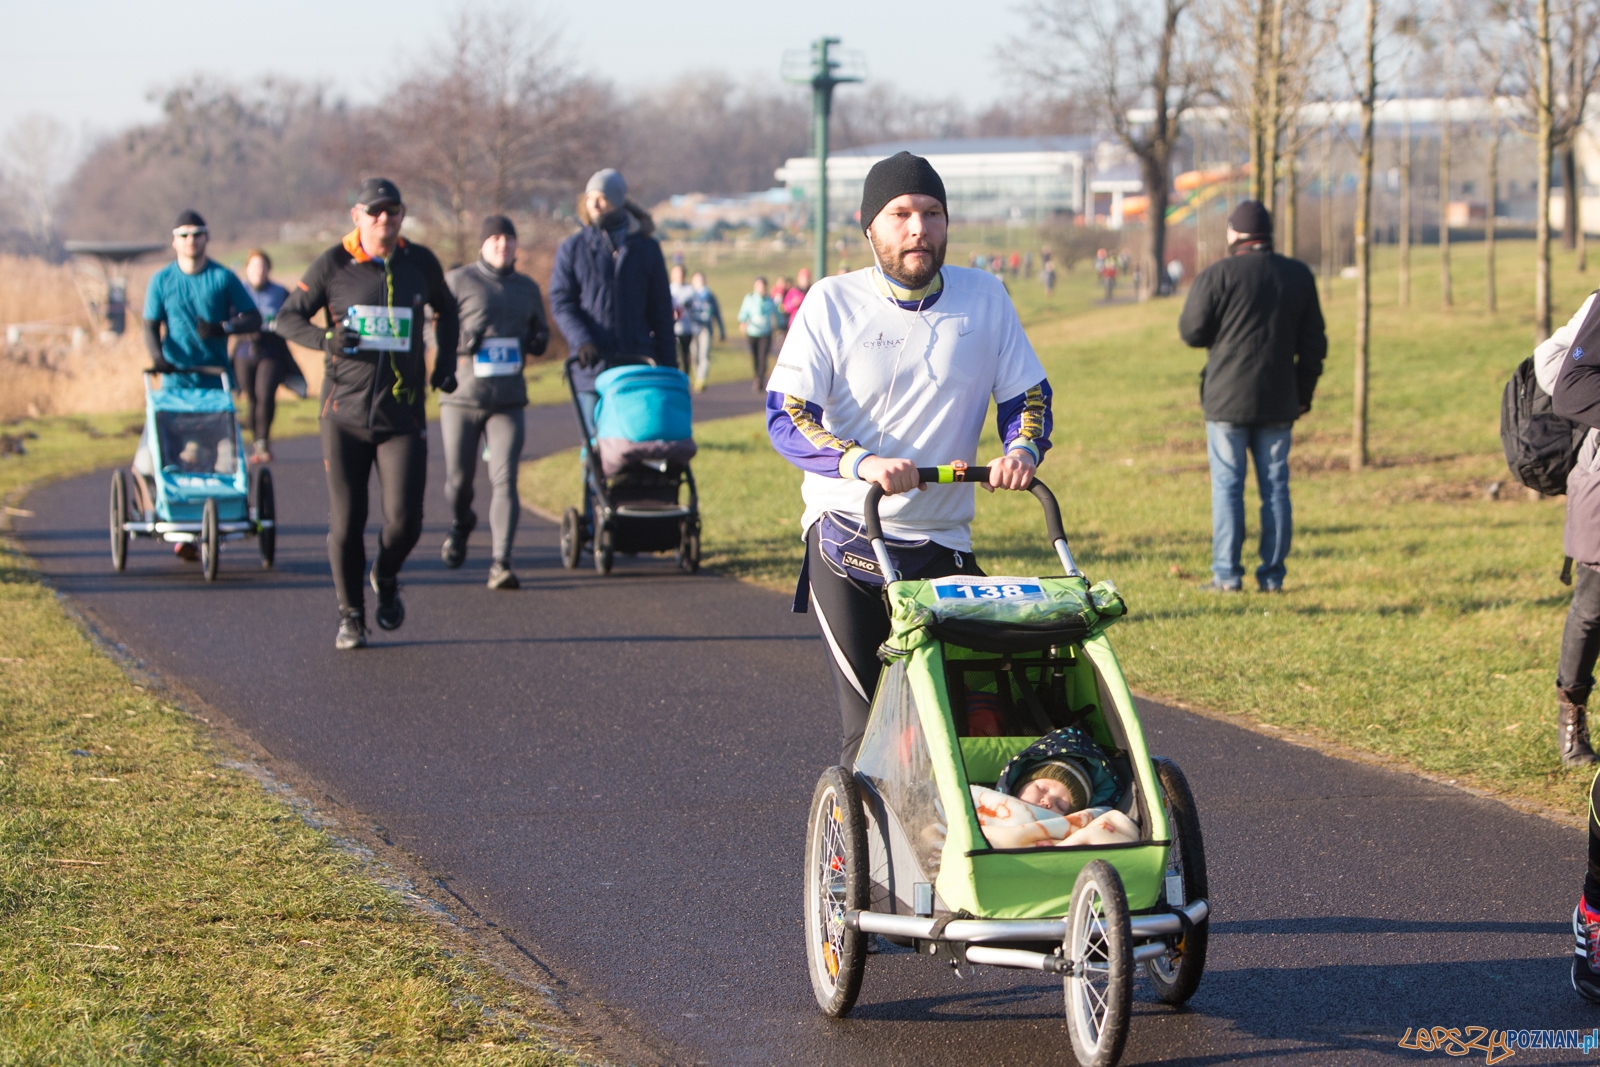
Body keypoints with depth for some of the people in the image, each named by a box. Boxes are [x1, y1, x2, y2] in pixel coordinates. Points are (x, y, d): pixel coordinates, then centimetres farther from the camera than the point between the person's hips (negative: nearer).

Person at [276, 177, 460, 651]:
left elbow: (446, 311, 24)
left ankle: (386, 577, 24)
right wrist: (325, 339, -19)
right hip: (345, 414, -1)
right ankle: (350, 617, 19)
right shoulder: (332, 265, -3)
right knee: (346, 523, 1)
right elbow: (287, 317, 1)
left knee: (404, 520, -9)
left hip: (403, 416, 1)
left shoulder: (420, 263, 5)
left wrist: (445, 363, 10)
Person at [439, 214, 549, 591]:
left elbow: (541, 333, 24)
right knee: (458, 480, 6)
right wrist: (464, 343, -20)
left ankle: (500, 563, -15)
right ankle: (461, 524, 40)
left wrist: (531, 342, 1)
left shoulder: (528, 288, 14)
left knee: (504, 480, -11)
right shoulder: (458, 281, 0)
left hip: (508, 401, 2)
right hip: (461, 397, -2)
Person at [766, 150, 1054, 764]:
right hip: (847, 538, -2)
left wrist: (1022, 448, -12)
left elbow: (1028, 394, 12)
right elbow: (786, 417, -11)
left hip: (944, 544, 2)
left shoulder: (984, 297, 5)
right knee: (868, 720, -7)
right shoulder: (833, 304, -3)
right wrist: (863, 464, -29)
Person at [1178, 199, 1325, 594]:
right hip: (1279, 400, 3)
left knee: (1227, 485, 1)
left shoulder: (1217, 275, -8)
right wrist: (1304, 393, 16)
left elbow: (1191, 332, -6)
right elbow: (1314, 342, 9)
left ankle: (1227, 574, -2)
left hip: (1227, 399, -3)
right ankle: (1272, 574, 6)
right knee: (1275, 486, 7)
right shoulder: (1299, 275, 7)